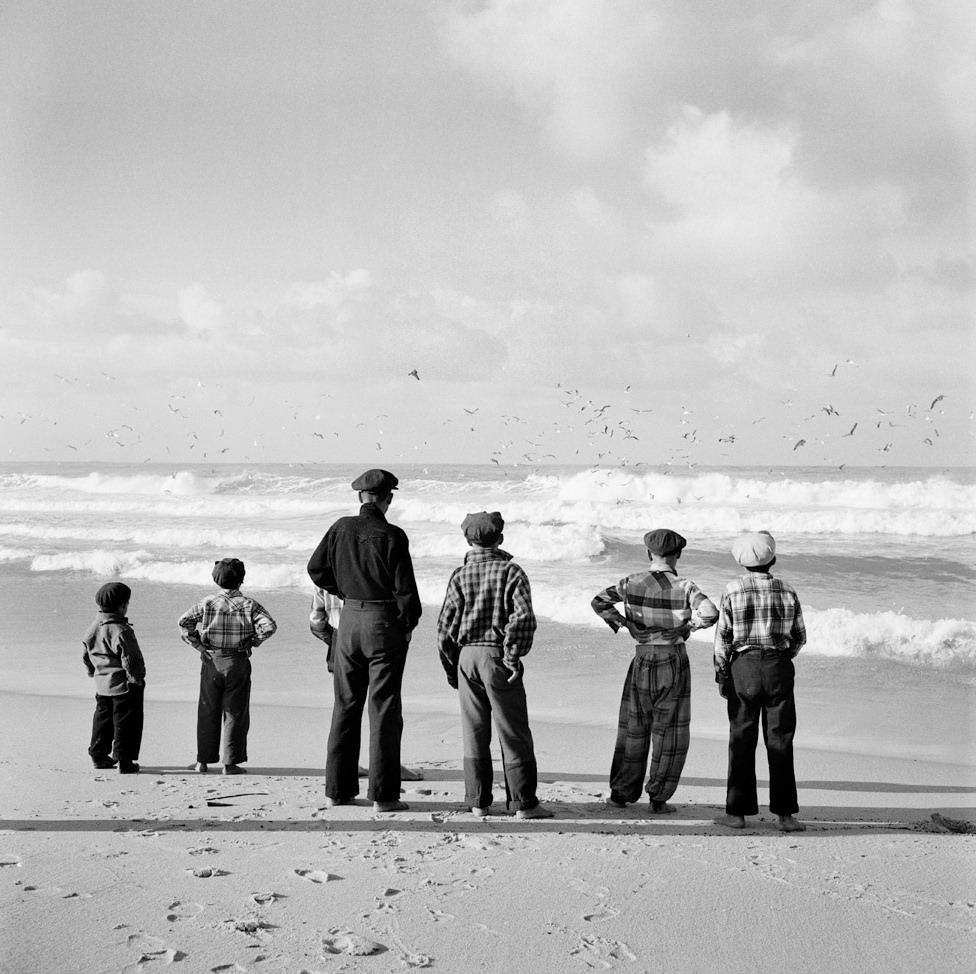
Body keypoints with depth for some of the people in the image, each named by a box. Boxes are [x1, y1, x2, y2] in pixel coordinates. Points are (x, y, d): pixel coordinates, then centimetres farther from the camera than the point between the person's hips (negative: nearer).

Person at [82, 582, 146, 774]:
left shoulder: (93, 628, 4)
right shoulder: (121, 631, -22)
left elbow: (85, 655, 14)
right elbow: (131, 659, -21)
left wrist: (93, 672, 26)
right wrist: (137, 678, -8)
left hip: (102, 684, 8)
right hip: (124, 684, -8)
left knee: (103, 719, 20)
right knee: (125, 722, 1)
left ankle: (98, 755, 27)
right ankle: (124, 761, 2)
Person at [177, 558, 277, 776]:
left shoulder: (206, 603, -1)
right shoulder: (249, 605, -6)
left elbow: (183, 621, -7)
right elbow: (269, 626, -16)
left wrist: (197, 644, -1)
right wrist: (253, 641, -3)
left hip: (211, 662, 2)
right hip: (238, 663, -2)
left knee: (208, 712, 12)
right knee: (235, 713, 5)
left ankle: (203, 761, 16)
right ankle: (230, 763, 5)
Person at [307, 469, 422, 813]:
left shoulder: (341, 529, 1)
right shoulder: (392, 536, -13)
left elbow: (316, 569, 9)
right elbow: (405, 588, -12)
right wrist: (410, 623, 2)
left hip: (349, 620, 5)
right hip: (385, 622, -5)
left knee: (345, 706, 13)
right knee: (384, 708, 0)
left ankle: (337, 789, 17)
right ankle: (383, 795, 1)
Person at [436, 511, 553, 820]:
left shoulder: (460, 575, 4)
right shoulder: (511, 571, -4)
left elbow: (445, 624, 2)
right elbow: (523, 618, -16)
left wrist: (451, 667, 11)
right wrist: (513, 657, -10)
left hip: (466, 656, 3)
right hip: (497, 656, -3)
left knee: (474, 734, 10)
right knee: (513, 733, 3)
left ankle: (478, 801, 13)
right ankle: (523, 803, 4)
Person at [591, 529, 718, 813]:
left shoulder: (633, 582, -4)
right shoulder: (684, 587, -12)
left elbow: (599, 602, -2)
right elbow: (710, 613, -24)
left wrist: (622, 623, 1)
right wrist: (686, 626, -8)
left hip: (641, 659, 2)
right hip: (673, 660, -2)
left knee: (633, 726, 14)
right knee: (669, 731, 8)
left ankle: (620, 793, 16)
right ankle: (658, 798, 7)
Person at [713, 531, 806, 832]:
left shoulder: (733, 591, -5)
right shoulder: (787, 592, 2)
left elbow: (722, 636, -5)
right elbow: (799, 637, 9)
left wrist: (721, 673, 3)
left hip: (744, 666, -1)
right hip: (779, 669, 1)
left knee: (742, 741, 5)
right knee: (780, 742, 5)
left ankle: (737, 812, 8)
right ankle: (784, 814, 4)